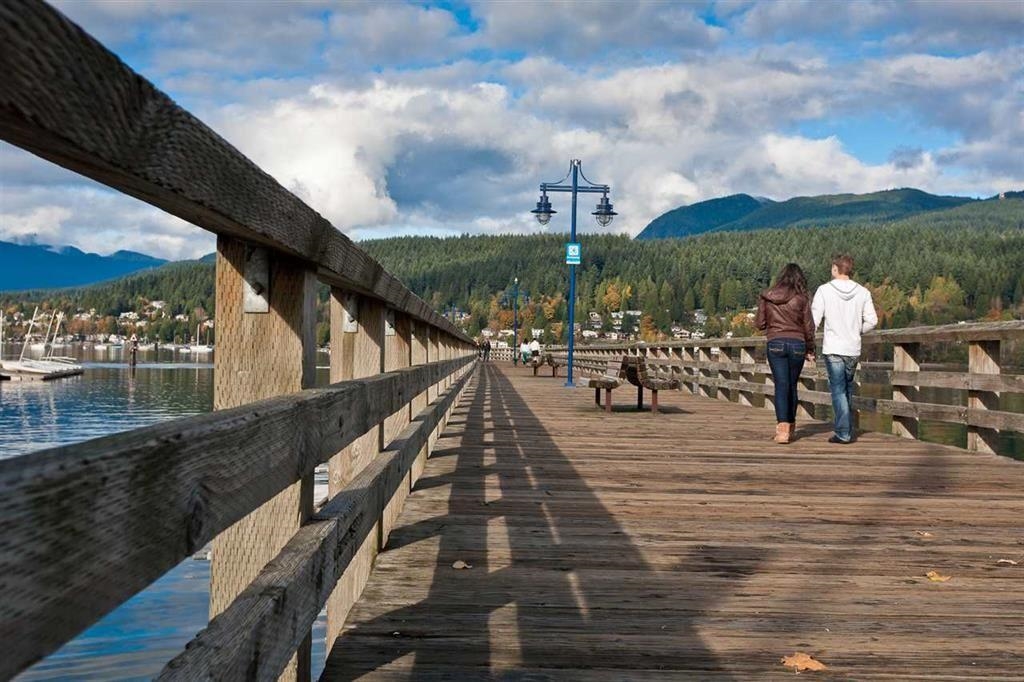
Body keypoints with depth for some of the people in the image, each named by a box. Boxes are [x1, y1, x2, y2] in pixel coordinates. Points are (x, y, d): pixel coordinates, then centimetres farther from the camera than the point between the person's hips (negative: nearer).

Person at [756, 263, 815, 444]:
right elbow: (808, 326, 0)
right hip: (797, 343, 0)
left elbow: (760, 324, 6)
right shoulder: (802, 299, -2)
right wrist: (810, 350, 11)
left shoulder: (766, 297, 2)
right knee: (792, 385, 13)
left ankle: (783, 428, -16)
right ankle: (790, 426, 24)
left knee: (781, 386, -2)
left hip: (775, 343, 0)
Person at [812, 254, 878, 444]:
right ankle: (848, 430, 22)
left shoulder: (824, 290, -6)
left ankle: (843, 433, -5)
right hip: (853, 349, 3)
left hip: (833, 348, -3)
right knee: (847, 388, 17)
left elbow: (814, 319, -7)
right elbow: (871, 321, 2)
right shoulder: (862, 292, 2)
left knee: (838, 390, 0)